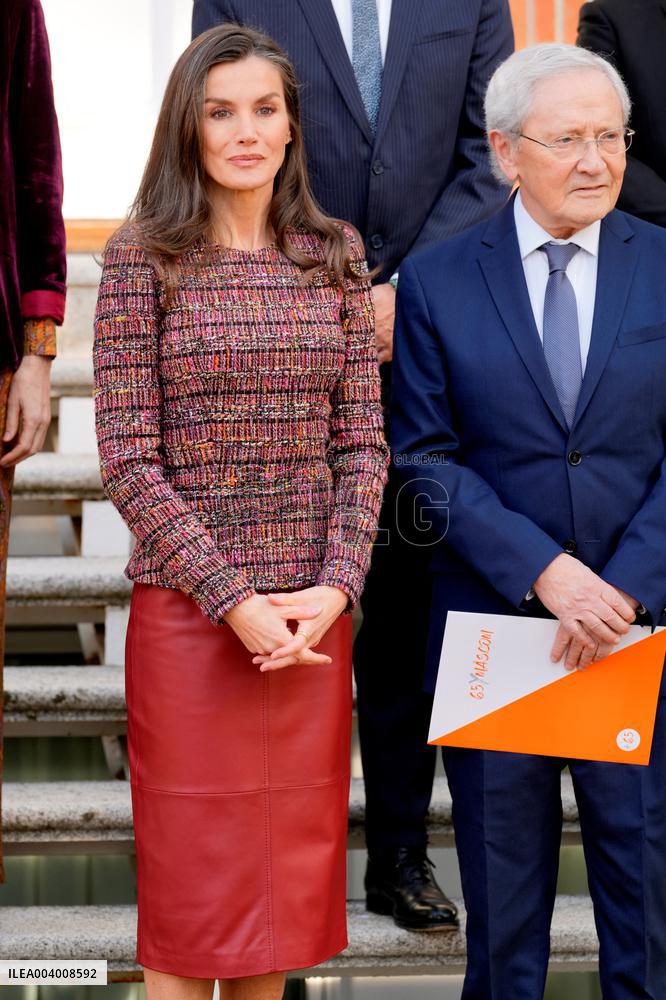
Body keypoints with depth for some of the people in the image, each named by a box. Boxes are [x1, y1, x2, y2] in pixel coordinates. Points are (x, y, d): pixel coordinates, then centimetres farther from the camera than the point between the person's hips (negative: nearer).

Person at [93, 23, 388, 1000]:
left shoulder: (335, 255, 7)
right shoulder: (143, 258, -4)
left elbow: (363, 439, 5)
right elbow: (128, 458, -7)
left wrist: (333, 590, -8)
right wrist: (235, 601, -13)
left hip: (313, 619, 3)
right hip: (187, 612, -3)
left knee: (286, 864, 12)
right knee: (187, 879, 5)